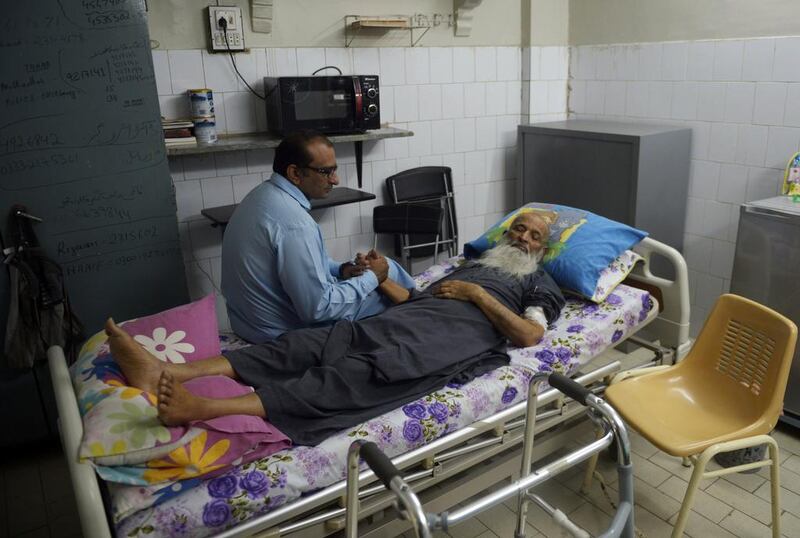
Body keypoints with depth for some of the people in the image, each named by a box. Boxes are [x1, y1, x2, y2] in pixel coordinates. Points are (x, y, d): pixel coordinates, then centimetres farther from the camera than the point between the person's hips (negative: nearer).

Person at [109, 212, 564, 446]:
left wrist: (478, 294, -2)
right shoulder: (475, 263, 38)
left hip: (460, 335, -6)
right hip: (414, 318, 6)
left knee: (363, 374, -32)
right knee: (325, 341, -19)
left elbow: (530, 335, 1)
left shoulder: (540, 282, 23)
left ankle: (203, 409, -50)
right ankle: (167, 373, -32)